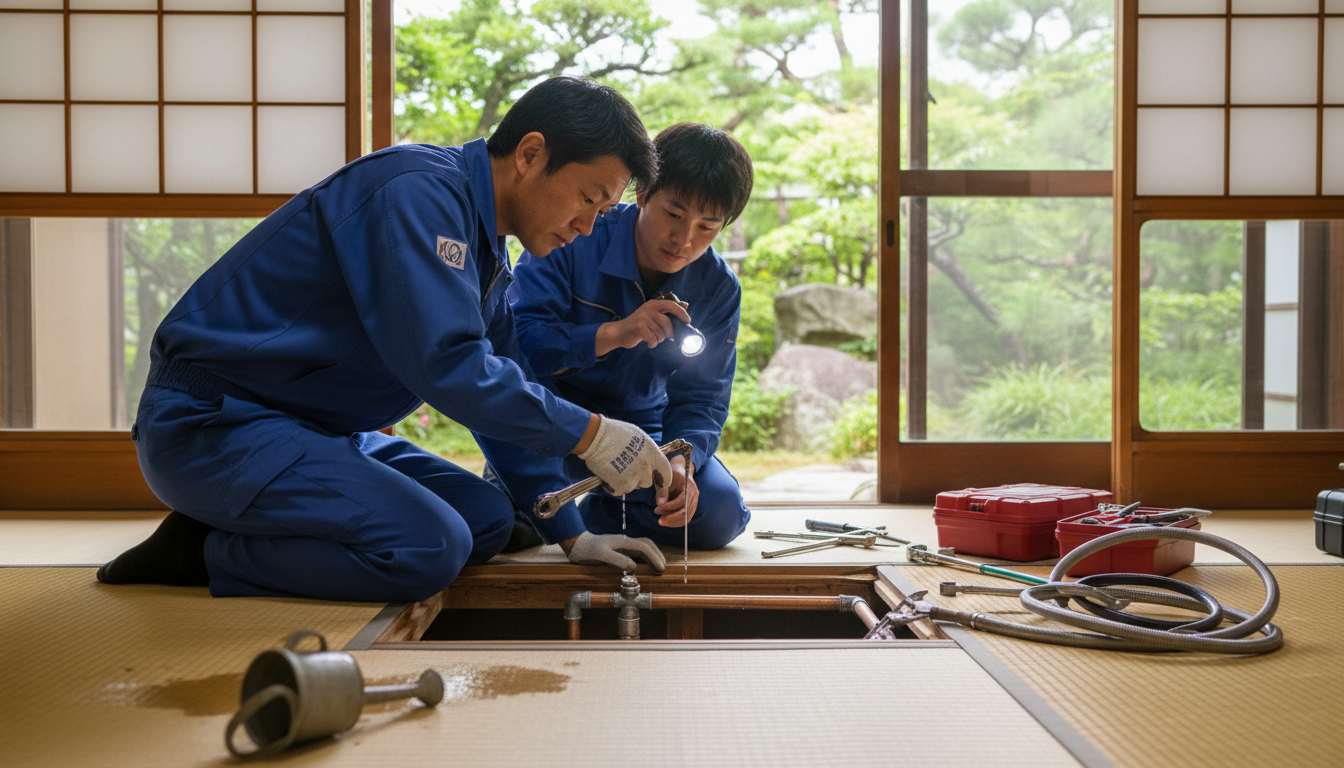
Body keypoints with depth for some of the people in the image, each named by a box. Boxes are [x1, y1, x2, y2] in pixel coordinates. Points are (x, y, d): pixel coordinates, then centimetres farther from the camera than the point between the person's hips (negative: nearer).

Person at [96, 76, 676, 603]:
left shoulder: (486, 246, 12)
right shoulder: (420, 191, -19)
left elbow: (508, 396, 15)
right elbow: (448, 364, -28)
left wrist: (571, 534, 10)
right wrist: (588, 434, -18)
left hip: (311, 428, 10)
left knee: (488, 520, 6)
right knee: (430, 545, -26)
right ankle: (201, 552, -8)